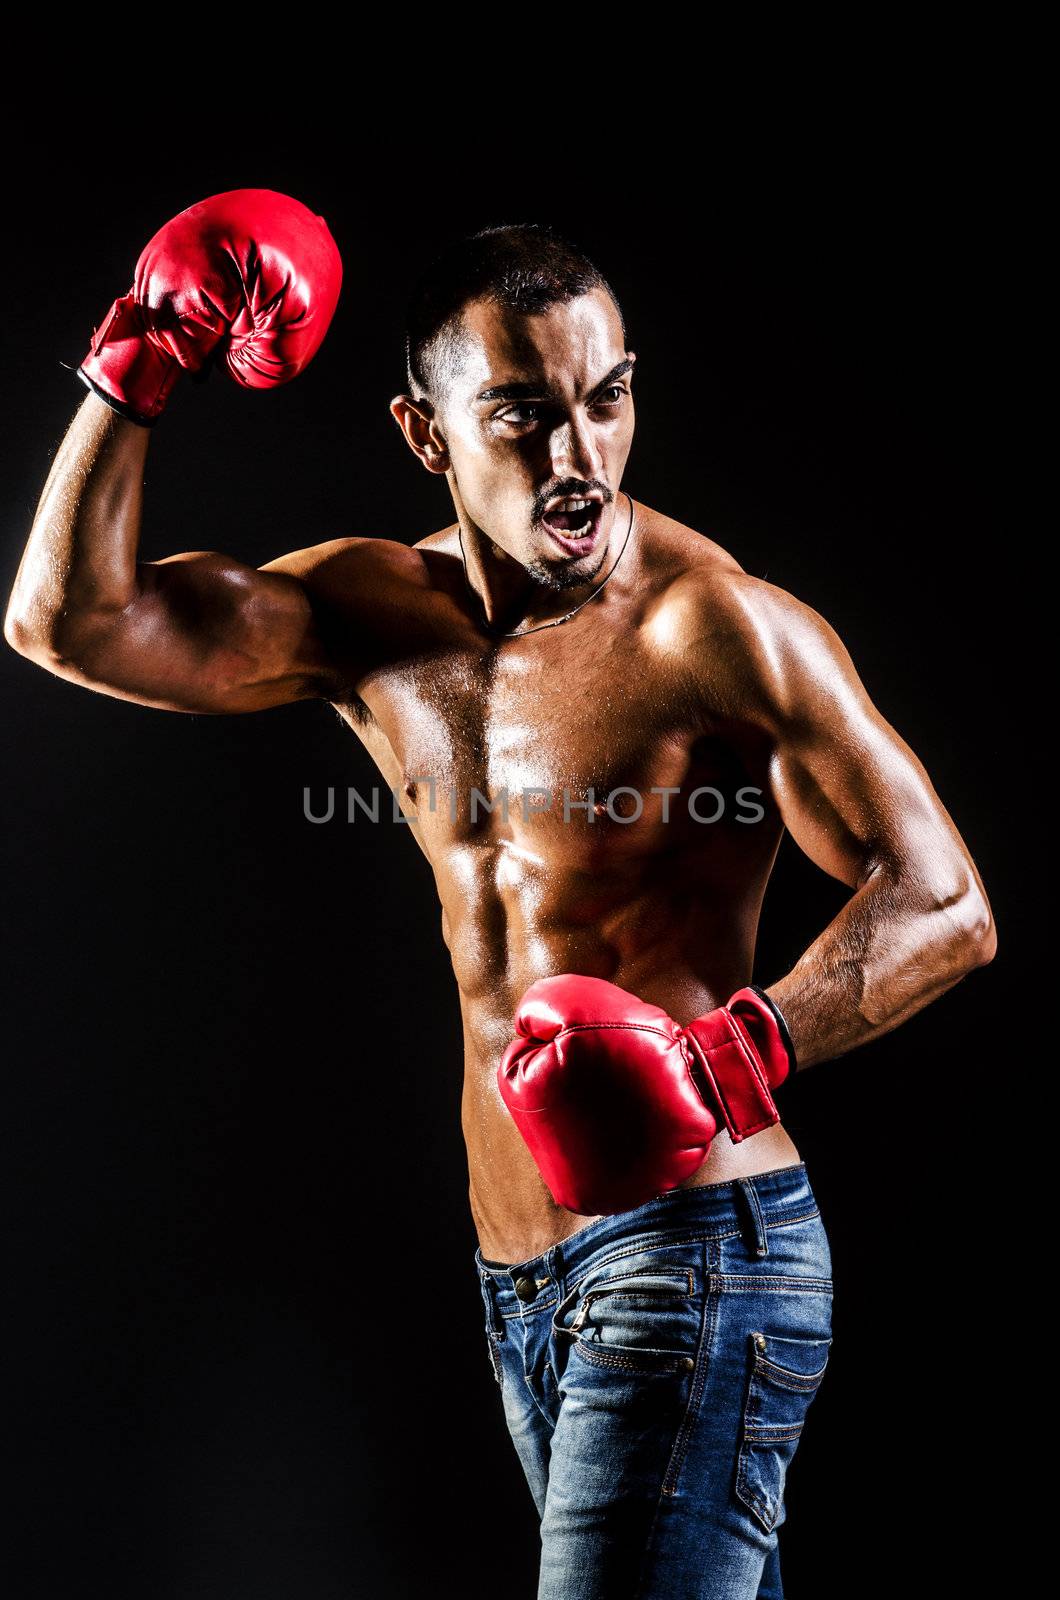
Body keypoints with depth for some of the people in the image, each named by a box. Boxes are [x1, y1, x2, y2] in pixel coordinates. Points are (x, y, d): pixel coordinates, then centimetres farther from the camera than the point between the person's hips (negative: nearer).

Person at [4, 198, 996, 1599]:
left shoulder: (717, 628, -12)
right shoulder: (378, 619, 6)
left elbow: (944, 907, -14)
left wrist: (724, 1062, -28)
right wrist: (139, 369, -6)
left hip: (692, 1254, -6)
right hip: (518, 1279, 7)